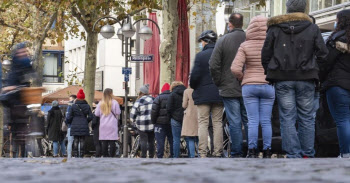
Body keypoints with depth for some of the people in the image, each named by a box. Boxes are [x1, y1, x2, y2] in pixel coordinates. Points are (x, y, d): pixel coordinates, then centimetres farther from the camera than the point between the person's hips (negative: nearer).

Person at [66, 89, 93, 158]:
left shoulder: (73, 106, -3)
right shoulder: (87, 106, 1)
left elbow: (69, 117, -5)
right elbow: (90, 116, -1)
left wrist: (70, 123, 14)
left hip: (75, 126, -1)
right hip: (84, 126, 1)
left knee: (76, 141, 4)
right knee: (82, 141, 3)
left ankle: (76, 155, 2)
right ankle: (81, 155, 0)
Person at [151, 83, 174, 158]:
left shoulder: (159, 98, -4)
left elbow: (154, 111, -9)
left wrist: (153, 121, 1)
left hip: (160, 124, -3)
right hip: (171, 124, 3)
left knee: (160, 143, -3)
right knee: (172, 141, 9)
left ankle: (160, 157, -7)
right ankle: (173, 156, 9)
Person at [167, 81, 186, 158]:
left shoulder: (173, 95, -4)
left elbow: (169, 108, -6)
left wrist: (170, 117, 9)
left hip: (176, 119, -3)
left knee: (176, 139, -1)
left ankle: (176, 157, -5)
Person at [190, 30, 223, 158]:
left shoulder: (200, 55, -8)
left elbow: (195, 75, -11)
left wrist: (193, 87, 8)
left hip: (203, 95, -3)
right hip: (219, 95, 3)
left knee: (203, 123, 0)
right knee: (218, 122, 7)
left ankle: (202, 153, -6)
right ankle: (218, 153, 3)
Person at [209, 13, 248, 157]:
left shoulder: (223, 41, -5)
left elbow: (213, 65, -8)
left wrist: (219, 83, 3)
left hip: (229, 88, -2)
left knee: (234, 122, -1)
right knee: (248, 121, 10)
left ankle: (236, 153, -1)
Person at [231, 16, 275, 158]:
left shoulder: (245, 46, -5)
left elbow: (235, 68, -11)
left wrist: (242, 78, 7)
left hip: (249, 86, 0)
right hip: (268, 86, 1)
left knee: (252, 121, 2)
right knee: (266, 121, 5)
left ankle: (252, 151, -1)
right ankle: (267, 151, 5)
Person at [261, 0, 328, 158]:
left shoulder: (275, 28, 2)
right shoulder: (313, 29, 1)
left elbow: (265, 55, 3)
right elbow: (322, 53, 0)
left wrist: (270, 73, 15)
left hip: (282, 79, 0)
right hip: (306, 79, 0)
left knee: (287, 118, 1)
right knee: (306, 118, 8)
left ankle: (293, 155, -4)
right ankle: (307, 154, 7)